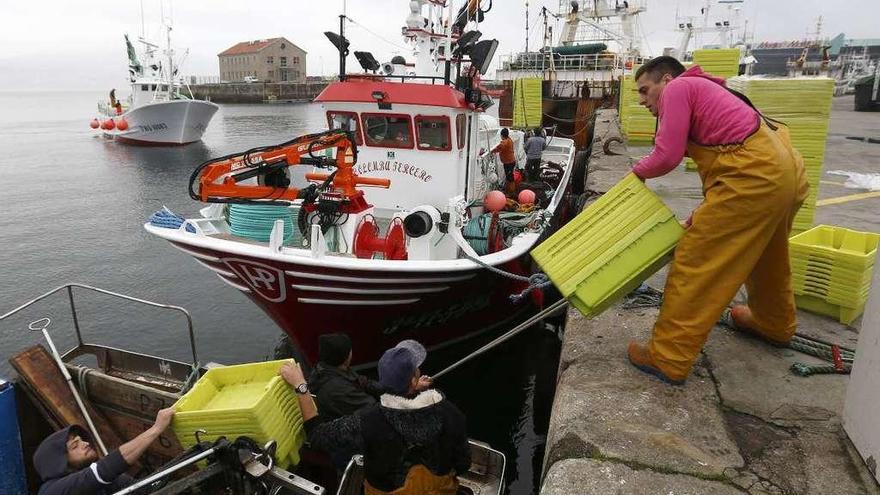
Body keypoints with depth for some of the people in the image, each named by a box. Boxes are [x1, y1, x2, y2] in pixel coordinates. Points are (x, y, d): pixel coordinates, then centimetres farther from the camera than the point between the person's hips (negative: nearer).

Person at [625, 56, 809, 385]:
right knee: (766, 254, 31)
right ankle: (774, 324, 55)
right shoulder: (703, 92, 28)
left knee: (694, 263, -5)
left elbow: (666, 156, -11)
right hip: (785, 172, 11)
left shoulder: (678, 88, 0)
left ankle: (668, 359, 2)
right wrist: (699, 221, 25)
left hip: (755, 175, -10)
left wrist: (638, 171, 10)